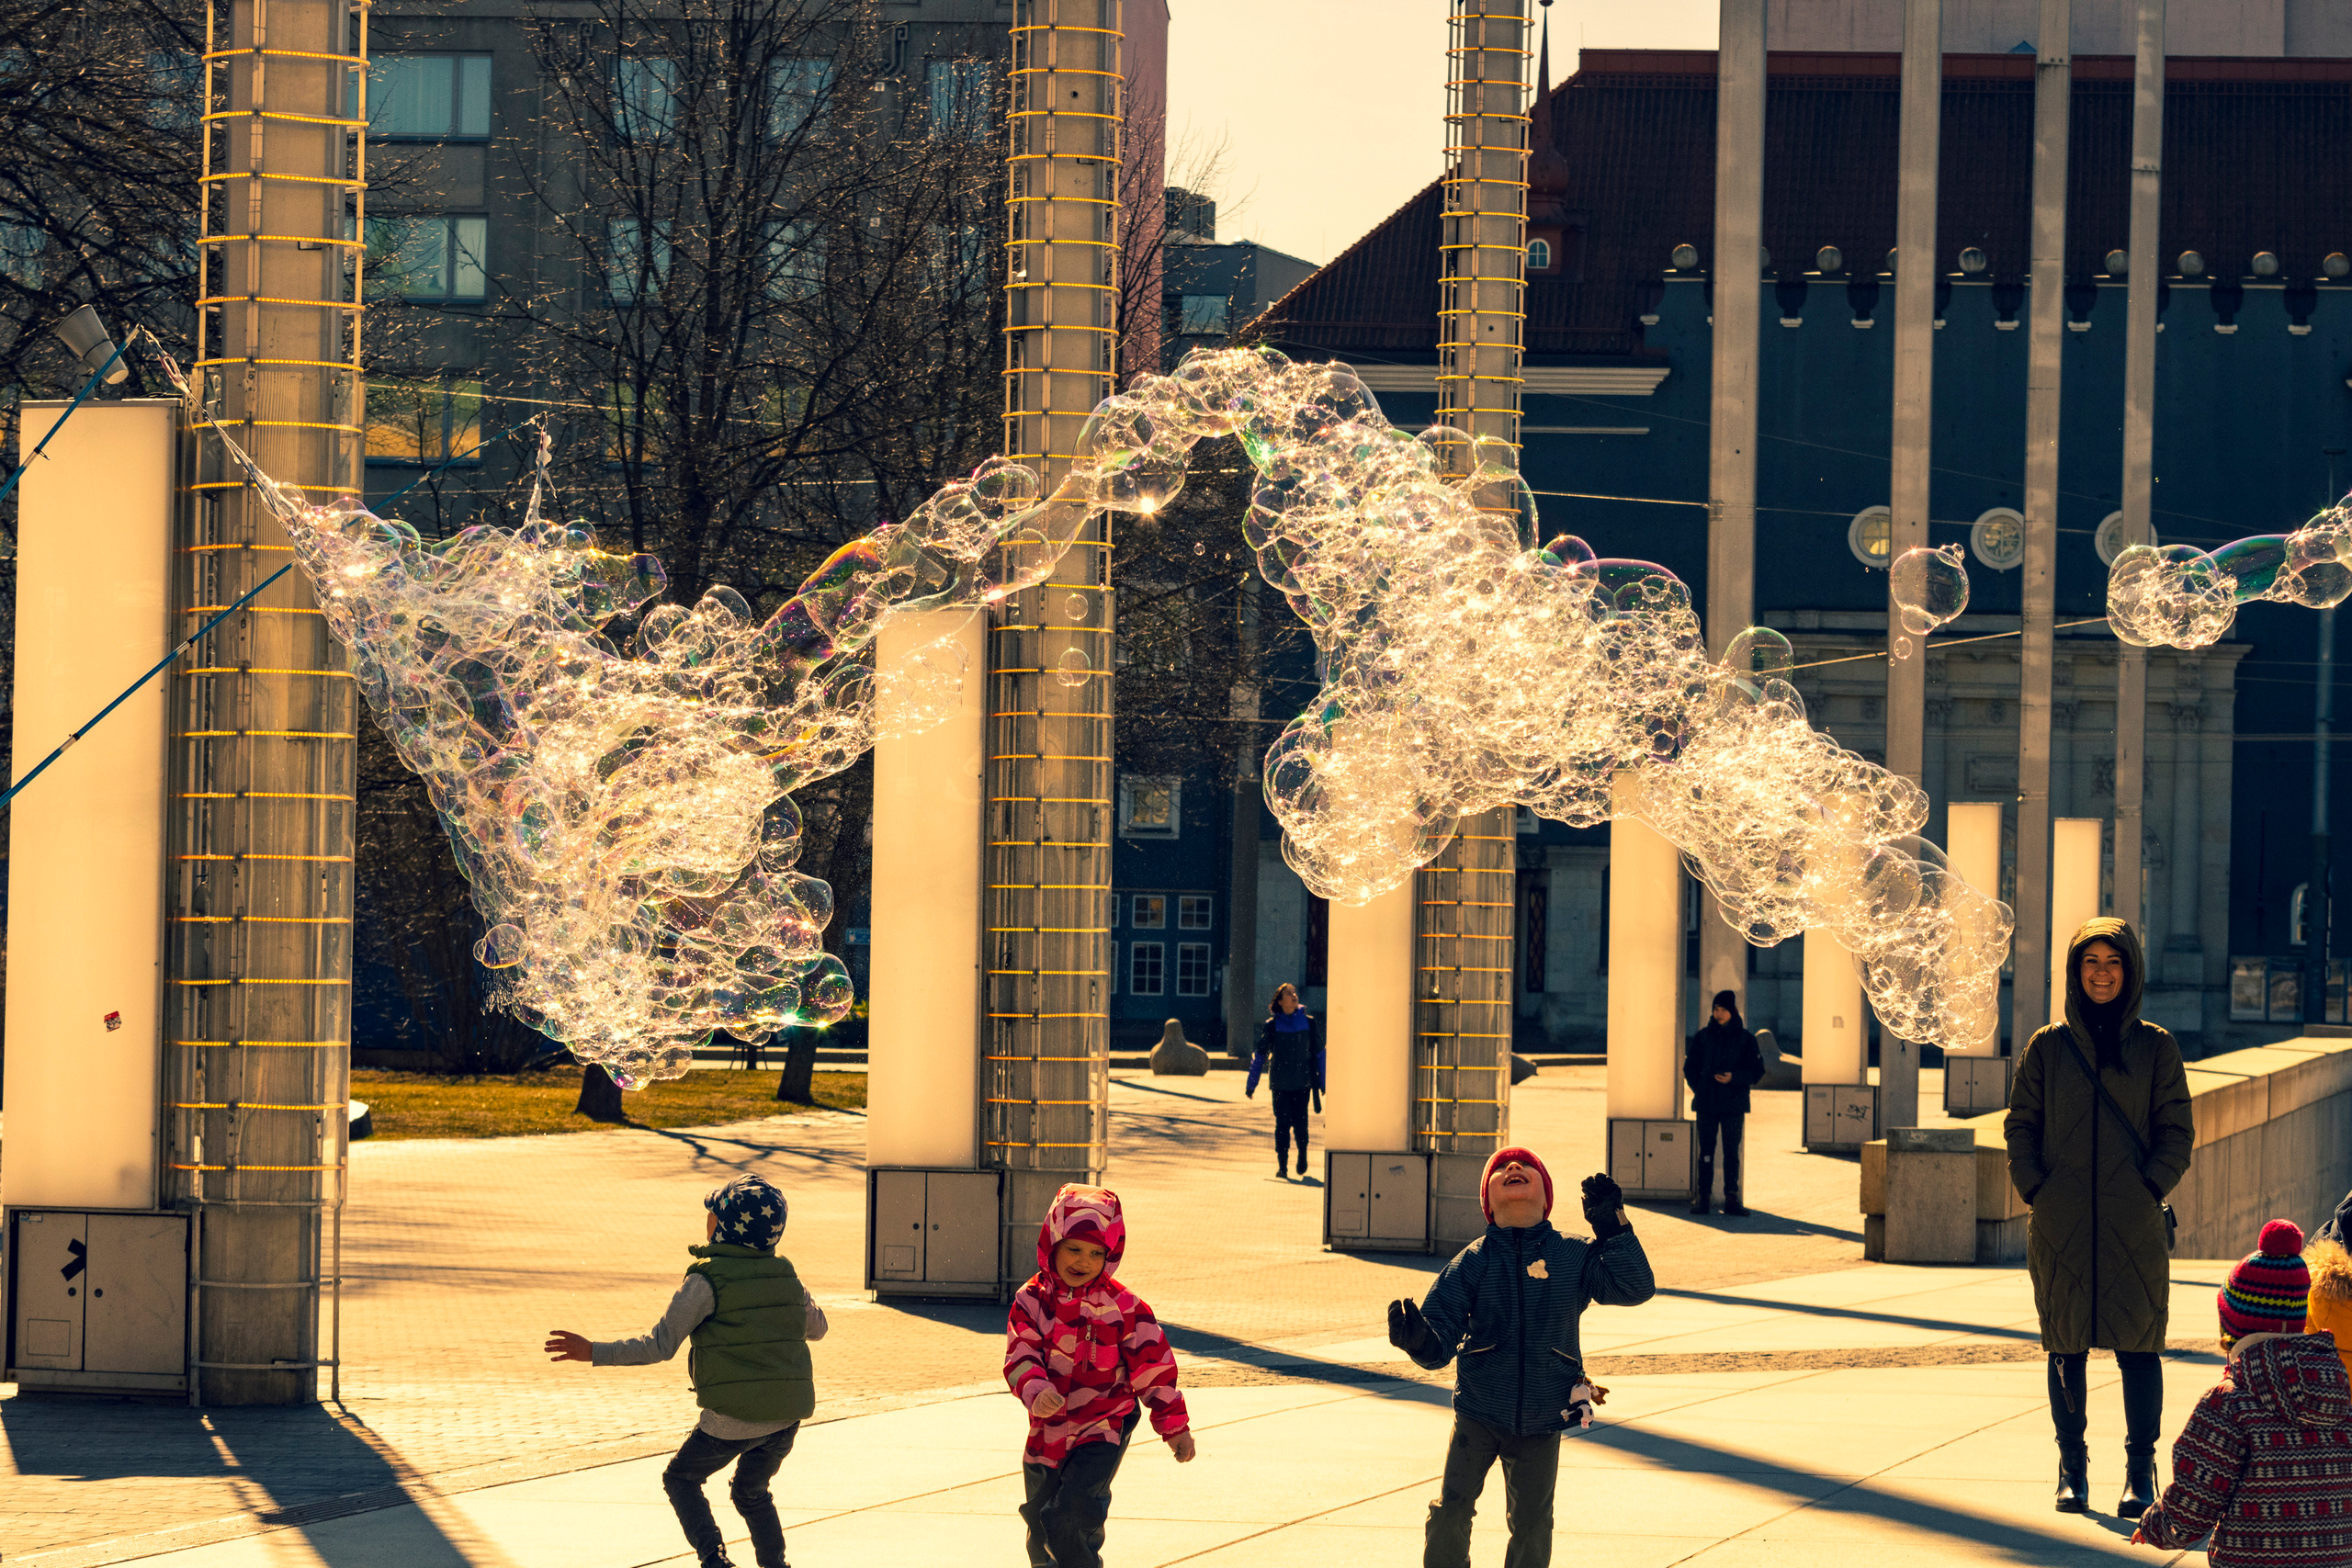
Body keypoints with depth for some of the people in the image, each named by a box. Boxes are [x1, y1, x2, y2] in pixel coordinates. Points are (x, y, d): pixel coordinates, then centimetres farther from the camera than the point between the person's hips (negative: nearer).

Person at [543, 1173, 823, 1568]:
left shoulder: (707, 1280, -10)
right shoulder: (784, 1274, 8)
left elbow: (660, 1345, -11)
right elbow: (816, 1327, 24)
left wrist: (593, 1353, -6)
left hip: (735, 1415, -6)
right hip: (789, 1413, 6)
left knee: (681, 1479, 15)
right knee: (751, 1491, 26)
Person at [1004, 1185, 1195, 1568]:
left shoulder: (1123, 1306, -7)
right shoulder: (1031, 1301, -2)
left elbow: (1152, 1368, -1)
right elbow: (1020, 1359, -12)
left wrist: (1174, 1426, 1)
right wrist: (1036, 1393, -33)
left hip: (1102, 1429, -4)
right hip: (1047, 1432, 4)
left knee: (1068, 1518, -22)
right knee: (1041, 1532, 17)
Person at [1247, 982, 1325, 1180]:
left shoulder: (1309, 1023, 4)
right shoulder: (1272, 1026, 0)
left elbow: (1319, 1053, 10)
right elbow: (1260, 1056, 4)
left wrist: (1322, 1082, 9)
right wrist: (1251, 1085, 4)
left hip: (1303, 1083, 1)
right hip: (1280, 1084, -1)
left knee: (1300, 1122, -1)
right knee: (1282, 1123, -2)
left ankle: (1303, 1154, 25)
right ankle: (1281, 1165, 5)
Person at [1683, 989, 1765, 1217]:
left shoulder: (1745, 1039, 3)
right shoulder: (1703, 1037, 8)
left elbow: (1757, 1072, 3)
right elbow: (1690, 1068, 13)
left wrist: (1734, 1078, -13)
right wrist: (1700, 1089, -1)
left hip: (1733, 1105, -1)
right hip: (1706, 1104, 1)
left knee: (1732, 1152, -1)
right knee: (1705, 1151, 0)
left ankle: (1731, 1199, 2)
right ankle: (1702, 1196, 2)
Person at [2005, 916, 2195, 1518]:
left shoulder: (2155, 1047, 5)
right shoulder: (2047, 1046, 7)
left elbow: (2177, 1132, 6)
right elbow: (2020, 1125, 8)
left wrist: (2150, 1187, -7)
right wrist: (2034, 1188, -5)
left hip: (2133, 1223, -1)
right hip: (2060, 1225, 1)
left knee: (2137, 1344, -3)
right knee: (2066, 1346, 3)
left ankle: (2140, 1472, 3)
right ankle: (2072, 1469, 11)